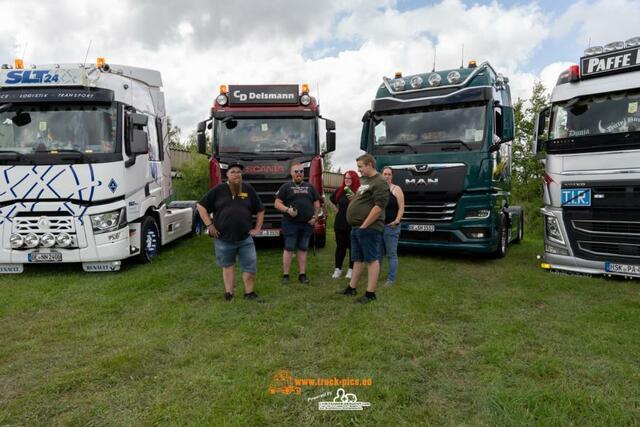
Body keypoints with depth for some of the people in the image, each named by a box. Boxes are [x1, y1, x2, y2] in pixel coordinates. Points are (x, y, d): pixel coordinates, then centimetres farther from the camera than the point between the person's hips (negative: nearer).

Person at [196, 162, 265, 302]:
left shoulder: (248, 189, 5)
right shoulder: (218, 190, -1)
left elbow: (260, 210, 14)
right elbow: (201, 206, 3)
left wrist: (257, 228, 6)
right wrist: (209, 225, -4)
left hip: (245, 238, 1)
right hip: (224, 238, -1)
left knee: (250, 266, 2)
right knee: (228, 265, 13)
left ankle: (249, 293, 18)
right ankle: (229, 294, 24)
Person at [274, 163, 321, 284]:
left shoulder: (310, 187, 14)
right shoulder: (286, 187, 4)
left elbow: (317, 203, 16)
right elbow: (277, 203, -1)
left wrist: (315, 217, 1)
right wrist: (287, 210, -18)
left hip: (307, 224, 3)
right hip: (290, 223, -3)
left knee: (303, 249, 8)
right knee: (289, 249, 0)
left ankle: (302, 275, 15)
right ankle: (285, 275, 6)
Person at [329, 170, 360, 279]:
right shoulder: (340, 190, 6)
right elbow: (331, 200, 25)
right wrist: (335, 209, 15)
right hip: (340, 223, 4)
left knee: (352, 246, 4)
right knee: (340, 246, 10)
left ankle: (351, 269, 14)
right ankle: (338, 269, 17)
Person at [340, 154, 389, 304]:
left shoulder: (379, 182, -12)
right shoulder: (363, 180, 18)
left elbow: (379, 206, -21)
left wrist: (364, 225, -20)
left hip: (368, 228, -10)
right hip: (356, 228, 10)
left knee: (372, 259, -3)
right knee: (358, 259, 15)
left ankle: (370, 293, 2)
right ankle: (352, 288, 25)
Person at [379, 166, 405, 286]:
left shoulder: (396, 189, -2)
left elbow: (401, 208, -7)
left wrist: (397, 221, -19)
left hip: (391, 226, -5)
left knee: (391, 254, 0)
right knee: (379, 253, 14)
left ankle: (391, 279, 7)